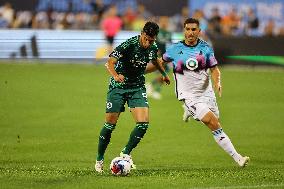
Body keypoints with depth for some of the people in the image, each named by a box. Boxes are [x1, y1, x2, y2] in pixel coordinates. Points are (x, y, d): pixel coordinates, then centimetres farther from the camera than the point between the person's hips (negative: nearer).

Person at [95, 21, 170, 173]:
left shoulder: (153, 47, -4)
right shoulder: (129, 45, -22)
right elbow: (110, 62, -32)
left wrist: (164, 74, 35)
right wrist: (116, 76, -52)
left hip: (137, 87, 4)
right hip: (118, 86, -4)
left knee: (143, 123, -13)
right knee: (110, 124, -4)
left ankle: (126, 153, 6)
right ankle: (99, 159, 15)